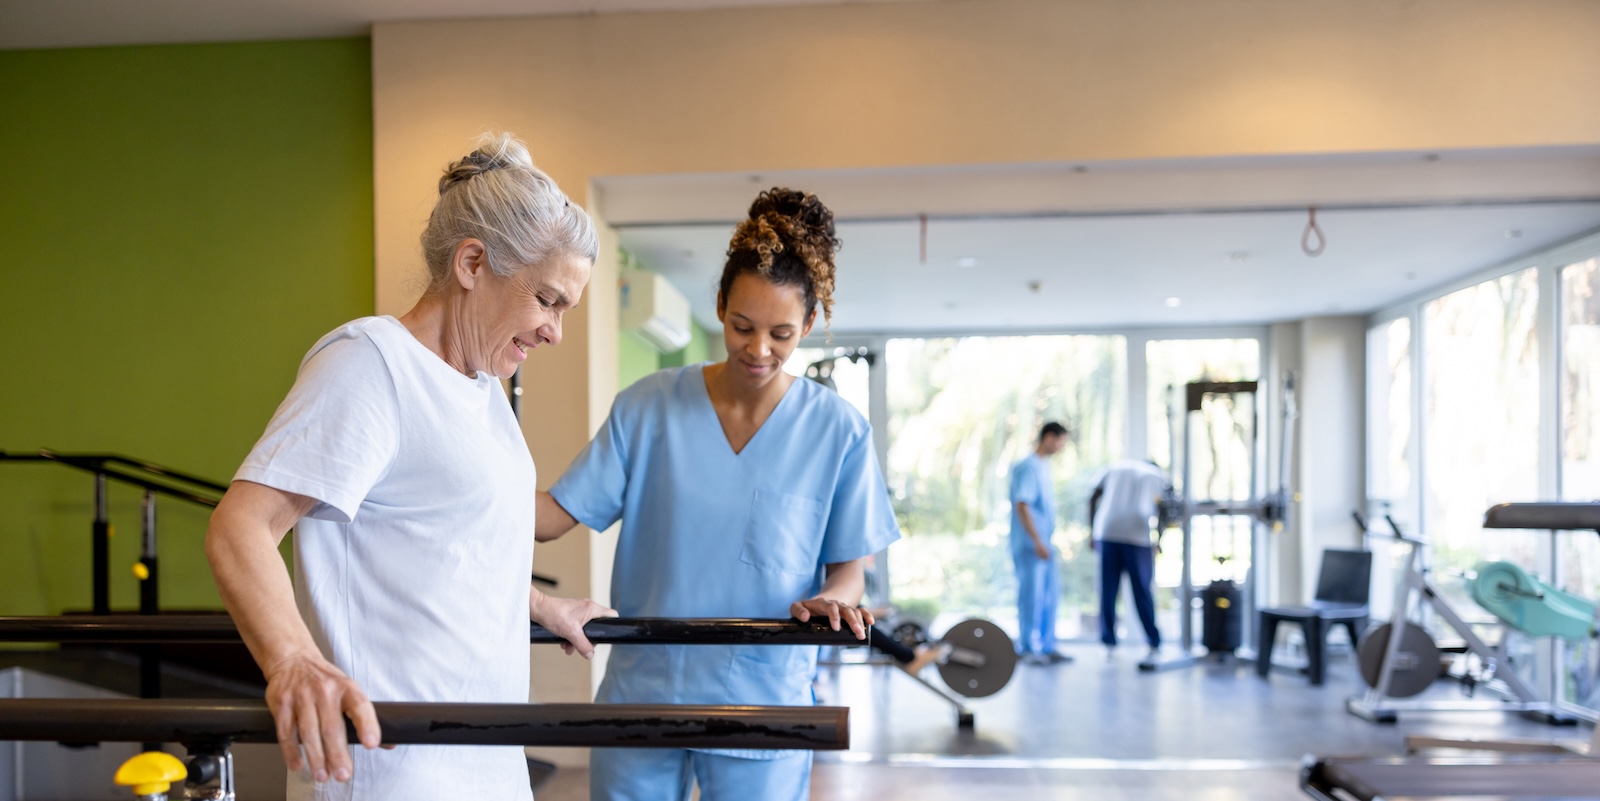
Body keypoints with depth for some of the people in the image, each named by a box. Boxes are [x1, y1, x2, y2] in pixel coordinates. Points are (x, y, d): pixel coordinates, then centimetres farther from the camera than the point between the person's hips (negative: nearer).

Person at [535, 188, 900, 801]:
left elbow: (850, 565, 1)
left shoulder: (838, 432, -6)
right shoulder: (646, 408, -3)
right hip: (641, 697, 1)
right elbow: (555, 515, -5)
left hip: (762, 706, -1)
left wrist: (831, 600, -21)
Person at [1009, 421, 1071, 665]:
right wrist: (1037, 542, -22)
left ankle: (1047, 647, 20)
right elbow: (1021, 506, -20)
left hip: (1045, 544, 9)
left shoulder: (1044, 466, 14)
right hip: (1029, 545, -9)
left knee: (1050, 594, 12)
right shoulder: (1028, 467, -14)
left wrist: (1047, 541, 18)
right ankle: (1027, 649, 6)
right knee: (1032, 595, -3)